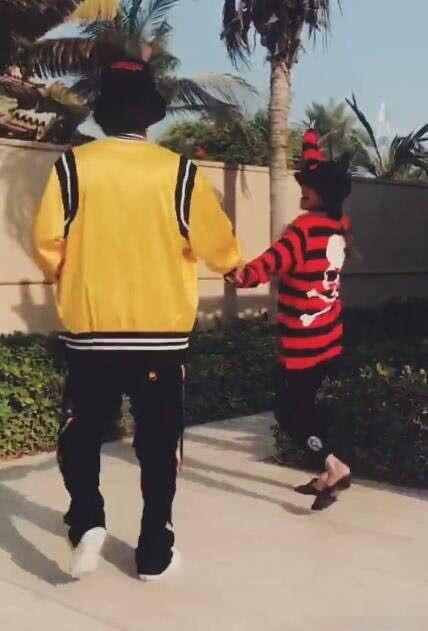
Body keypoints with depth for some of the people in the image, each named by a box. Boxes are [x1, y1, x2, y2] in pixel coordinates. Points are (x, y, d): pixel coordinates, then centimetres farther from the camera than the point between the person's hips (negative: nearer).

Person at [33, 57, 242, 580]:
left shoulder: (73, 165, -5)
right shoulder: (178, 171, -5)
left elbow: (48, 247, -6)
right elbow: (221, 248, 2)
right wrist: (231, 262, 25)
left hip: (91, 332, 0)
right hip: (163, 334, 0)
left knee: (81, 434, 19)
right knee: (158, 444, 12)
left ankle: (87, 521, 1)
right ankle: (154, 552, 19)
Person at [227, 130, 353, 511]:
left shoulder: (307, 227, -17)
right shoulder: (341, 224, 5)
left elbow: (274, 261, -33)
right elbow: (321, 173, 20)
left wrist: (243, 275, -45)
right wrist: (311, 142, 32)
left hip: (303, 344, -8)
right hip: (329, 340, 8)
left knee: (288, 411, -1)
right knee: (305, 404, 19)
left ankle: (334, 466, -11)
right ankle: (329, 476, 19)